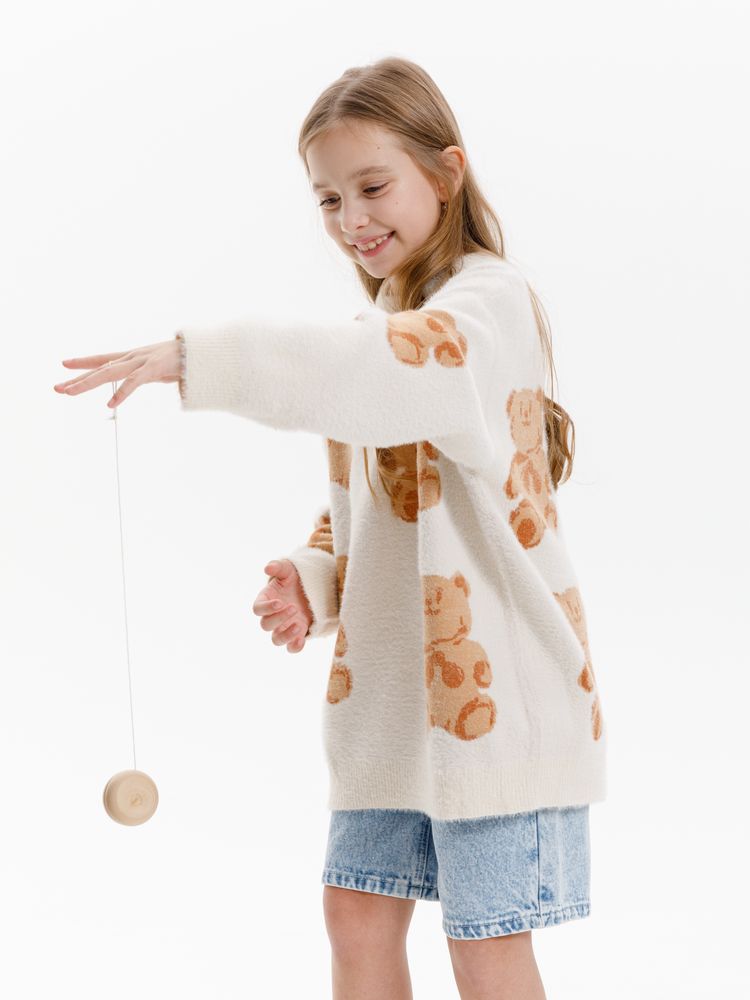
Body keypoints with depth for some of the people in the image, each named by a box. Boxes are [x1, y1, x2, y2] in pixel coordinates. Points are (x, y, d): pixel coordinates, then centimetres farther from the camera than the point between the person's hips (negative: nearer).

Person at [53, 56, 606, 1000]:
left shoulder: (487, 300, -12)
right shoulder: (380, 327, 15)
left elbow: (407, 365, -36)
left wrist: (196, 358, -42)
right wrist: (313, 578, -3)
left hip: (490, 684, -8)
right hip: (387, 684, 8)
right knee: (357, 913, 11)